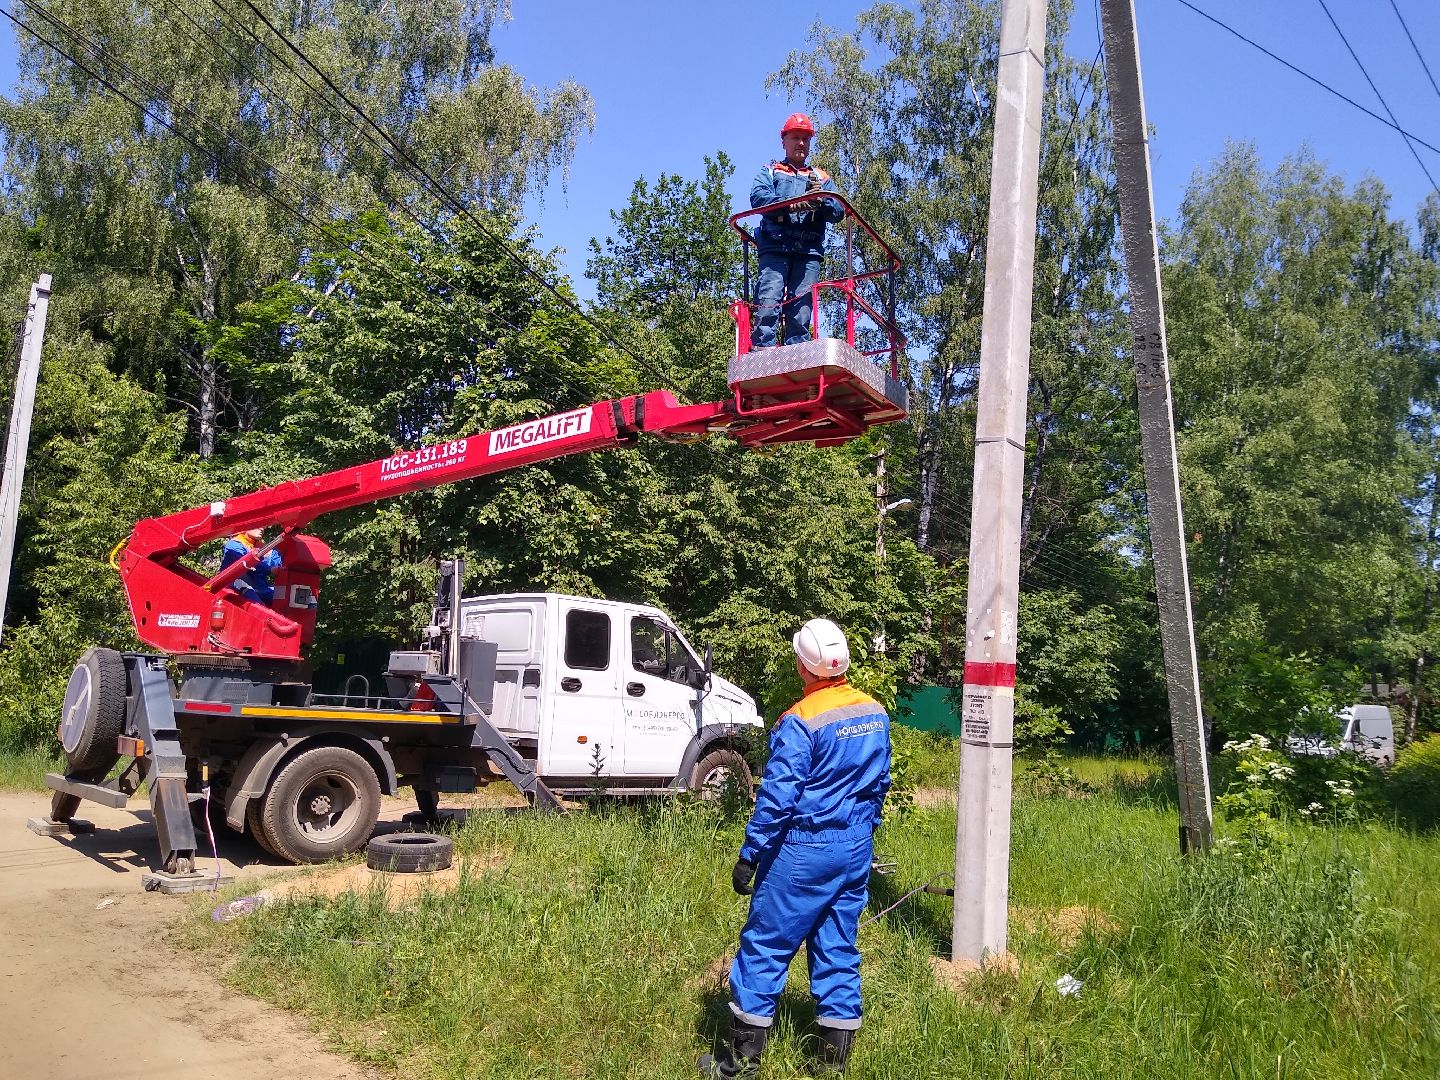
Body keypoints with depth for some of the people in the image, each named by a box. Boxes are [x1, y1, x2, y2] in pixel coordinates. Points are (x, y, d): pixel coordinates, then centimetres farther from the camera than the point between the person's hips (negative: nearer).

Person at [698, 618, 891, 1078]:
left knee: (764, 946, 5)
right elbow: (880, 784, 12)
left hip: (805, 850, -7)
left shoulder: (800, 721, -19)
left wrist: (748, 857, -11)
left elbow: (778, 797, -18)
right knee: (839, 952, 14)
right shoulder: (875, 713, 3)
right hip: (857, 850, 7)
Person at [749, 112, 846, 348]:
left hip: (809, 251, 2)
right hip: (775, 247, -2)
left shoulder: (822, 178, 28)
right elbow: (758, 197, -1)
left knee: (801, 313, -5)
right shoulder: (770, 172, 22)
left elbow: (838, 213, 13)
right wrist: (791, 204, -18)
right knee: (768, 304, -18)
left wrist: (821, 202, -10)